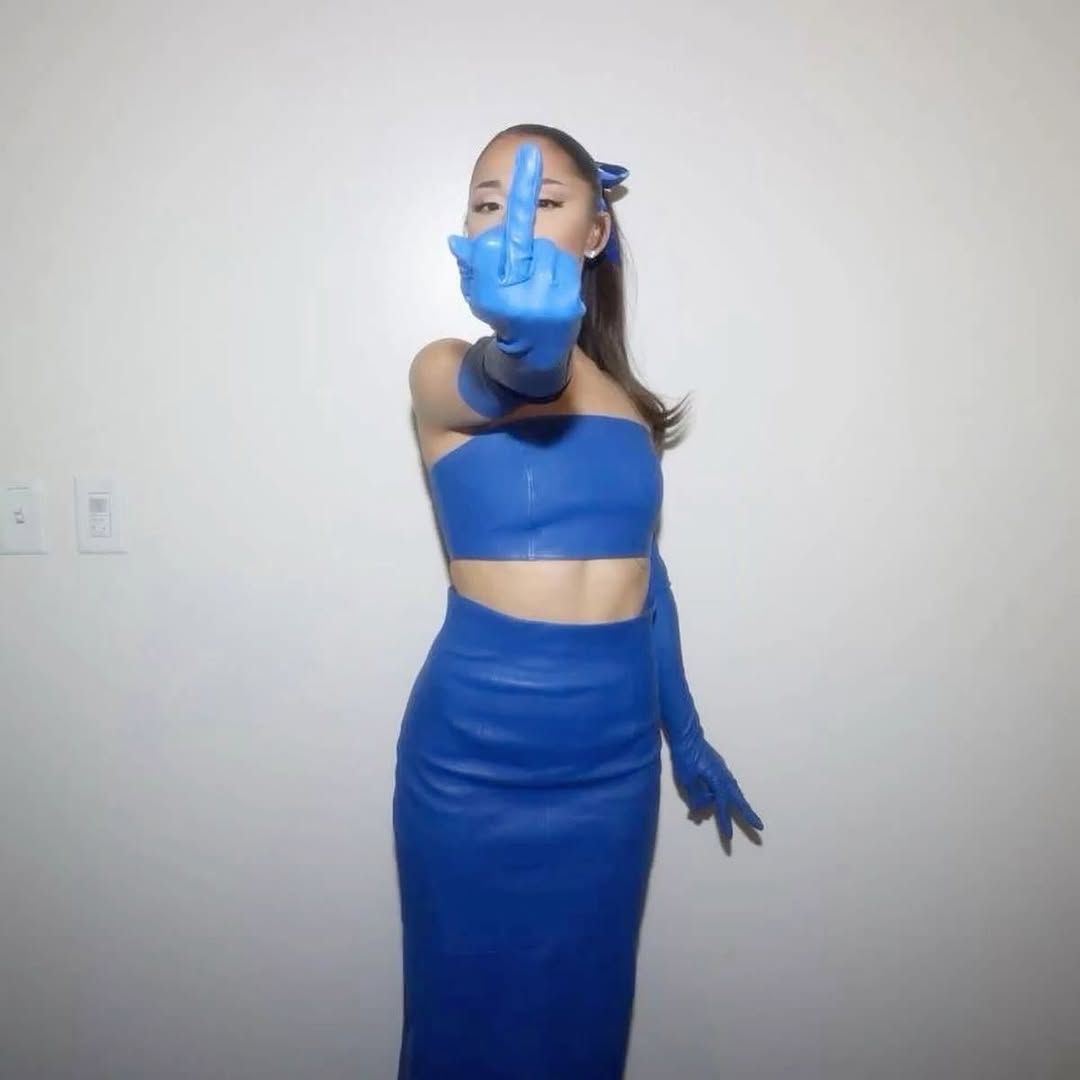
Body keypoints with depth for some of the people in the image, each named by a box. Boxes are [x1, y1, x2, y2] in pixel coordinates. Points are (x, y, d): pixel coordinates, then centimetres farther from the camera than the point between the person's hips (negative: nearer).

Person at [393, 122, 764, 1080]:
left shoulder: (626, 397, 5)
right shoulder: (445, 373, -7)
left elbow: (641, 568, 11)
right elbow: (513, 381, -31)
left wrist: (687, 735, 15)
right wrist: (531, 331, -54)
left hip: (612, 753, 4)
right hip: (472, 754, -3)